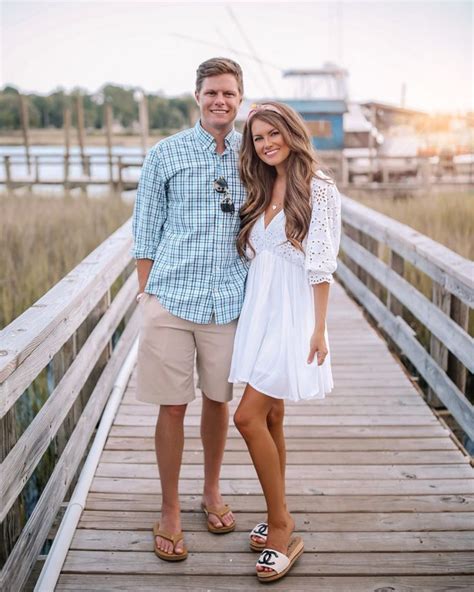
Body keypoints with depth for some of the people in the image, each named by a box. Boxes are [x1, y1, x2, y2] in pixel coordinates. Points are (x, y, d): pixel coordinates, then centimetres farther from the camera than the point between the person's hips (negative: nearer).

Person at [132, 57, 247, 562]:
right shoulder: (165, 154, 2)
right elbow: (146, 232, 5)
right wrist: (146, 294, 1)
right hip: (172, 298, -2)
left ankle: (212, 492, 35)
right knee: (172, 406, 4)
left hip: (229, 301, 2)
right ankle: (170, 513, 20)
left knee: (217, 400, 14)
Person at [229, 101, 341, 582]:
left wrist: (318, 329, -13)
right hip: (258, 311, 7)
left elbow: (321, 266, -11)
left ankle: (280, 527, 3)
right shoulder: (261, 191, 12)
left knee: (249, 416, -12)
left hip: (292, 314, -7)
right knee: (270, 416, 11)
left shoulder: (319, 190, -8)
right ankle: (279, 521, 24)